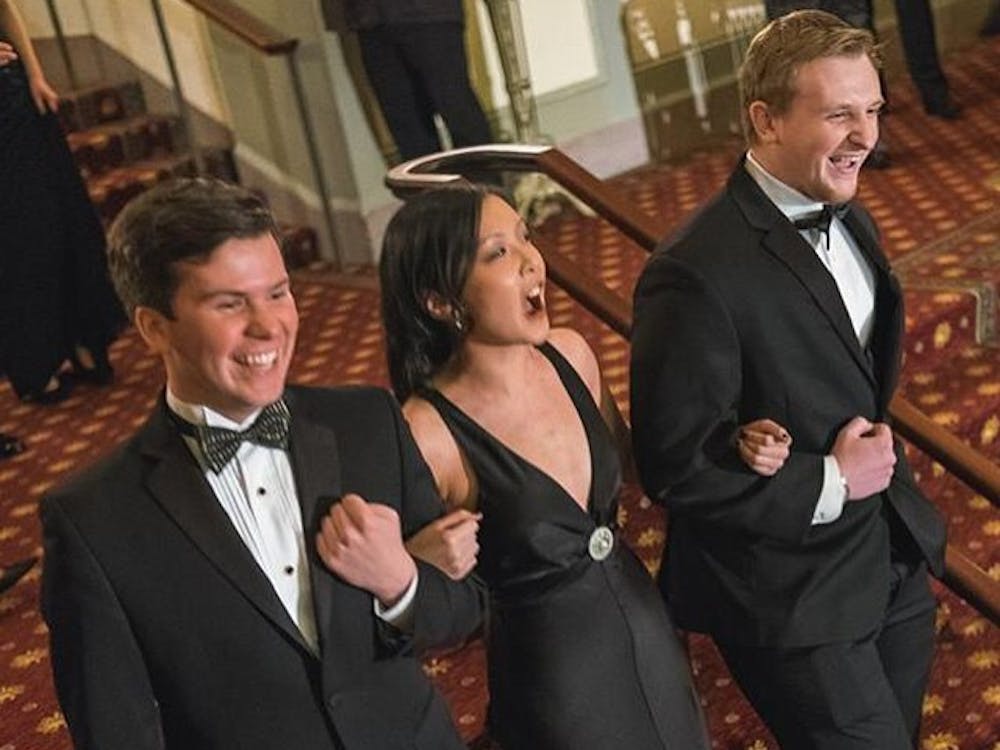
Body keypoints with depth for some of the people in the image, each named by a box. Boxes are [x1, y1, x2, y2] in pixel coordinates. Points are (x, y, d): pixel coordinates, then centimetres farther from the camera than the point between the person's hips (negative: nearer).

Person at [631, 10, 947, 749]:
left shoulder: (849, 219, 2)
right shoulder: (699, 274, -27)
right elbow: (677, 468, -23)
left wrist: (878, 456, 1)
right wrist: (830, 484, -19)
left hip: (896, 557, 8)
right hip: (795, 593, -8)